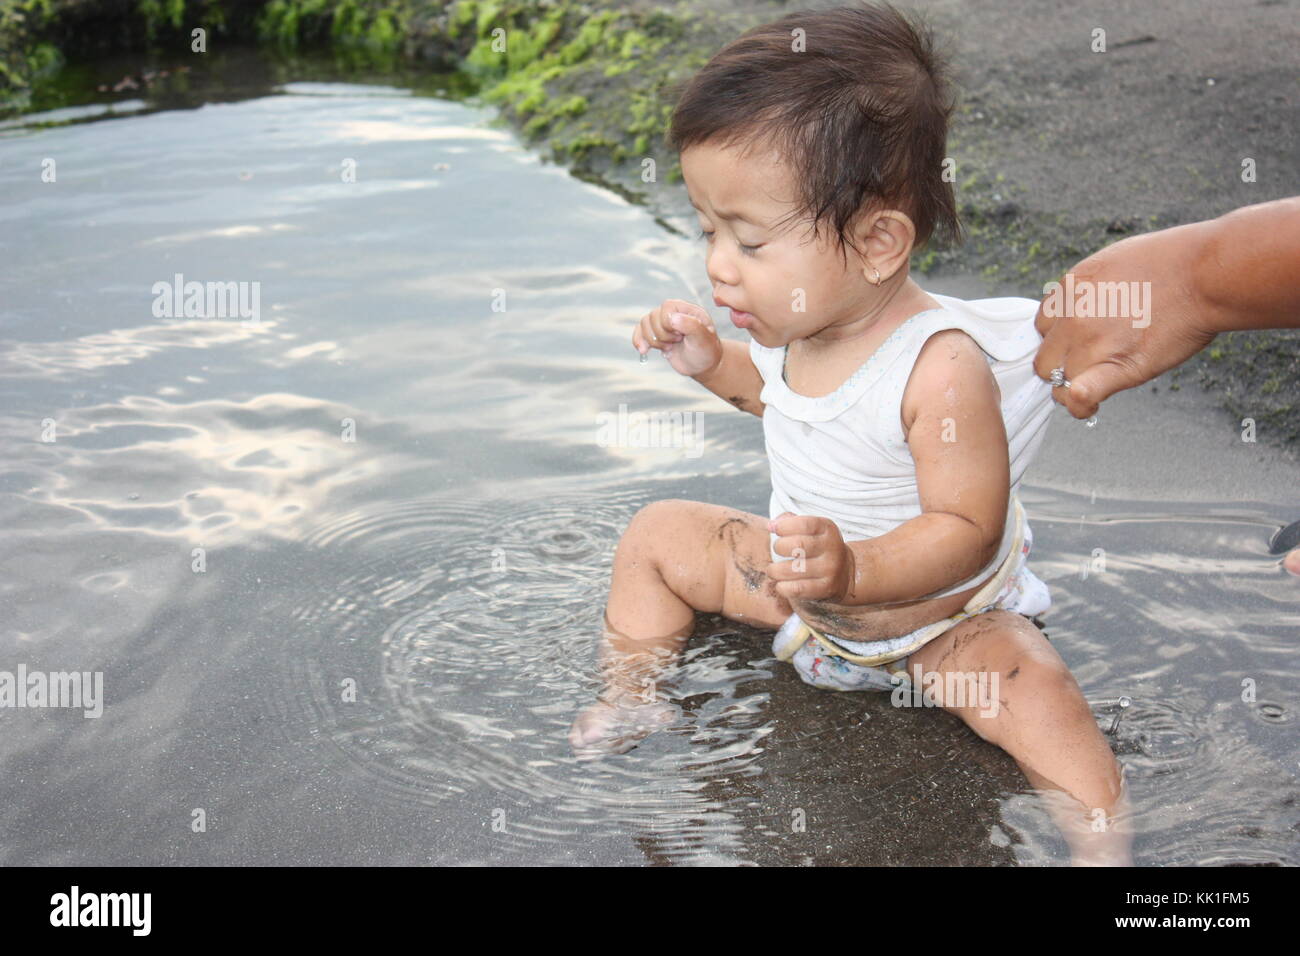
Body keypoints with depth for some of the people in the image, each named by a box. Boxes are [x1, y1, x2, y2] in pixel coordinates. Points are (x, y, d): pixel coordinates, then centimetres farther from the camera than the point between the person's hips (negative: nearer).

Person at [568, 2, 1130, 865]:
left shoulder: (941, 366, -35)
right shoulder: (799, 320, -11)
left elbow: (966, 530, -33)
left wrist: (855, 570, -49)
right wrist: (714, 363, -5)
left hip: (935, 614, -7)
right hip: (806, 583, 8)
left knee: (1033, 689, -33)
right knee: (659, 534, 6)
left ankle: (1102, 845, -20)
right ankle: (633, 697, 17)